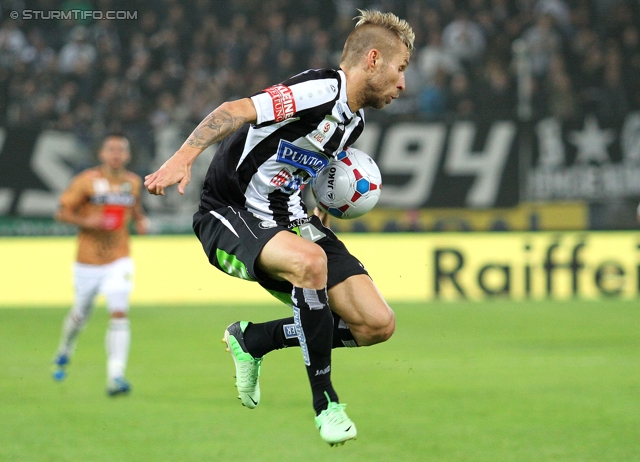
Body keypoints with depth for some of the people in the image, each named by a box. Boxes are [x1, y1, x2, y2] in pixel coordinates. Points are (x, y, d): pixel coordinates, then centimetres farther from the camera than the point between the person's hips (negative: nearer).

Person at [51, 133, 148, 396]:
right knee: (80, 315, 14)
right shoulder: (86, 181, -8)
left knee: (119, 313, -16)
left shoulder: (133, 183, 4)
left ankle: (115, 377, -19)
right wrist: (85, 221, -23)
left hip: (119, 261, 1)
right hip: (88, 262, -1)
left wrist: (141, 221, 3)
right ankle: (64, 352, 48)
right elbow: (62, 213, -5)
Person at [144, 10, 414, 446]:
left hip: (286, 218, 9)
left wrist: (318, 210, 10)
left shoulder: (355, 120, 11)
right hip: (231, 212, -9)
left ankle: (253, 340, 10)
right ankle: (325, 402, -26)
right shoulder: (322, 89, -18)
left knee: (377, 324, -7)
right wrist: (184, 156, -43)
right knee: (309, 259, -40)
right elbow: (239, 111, -29)